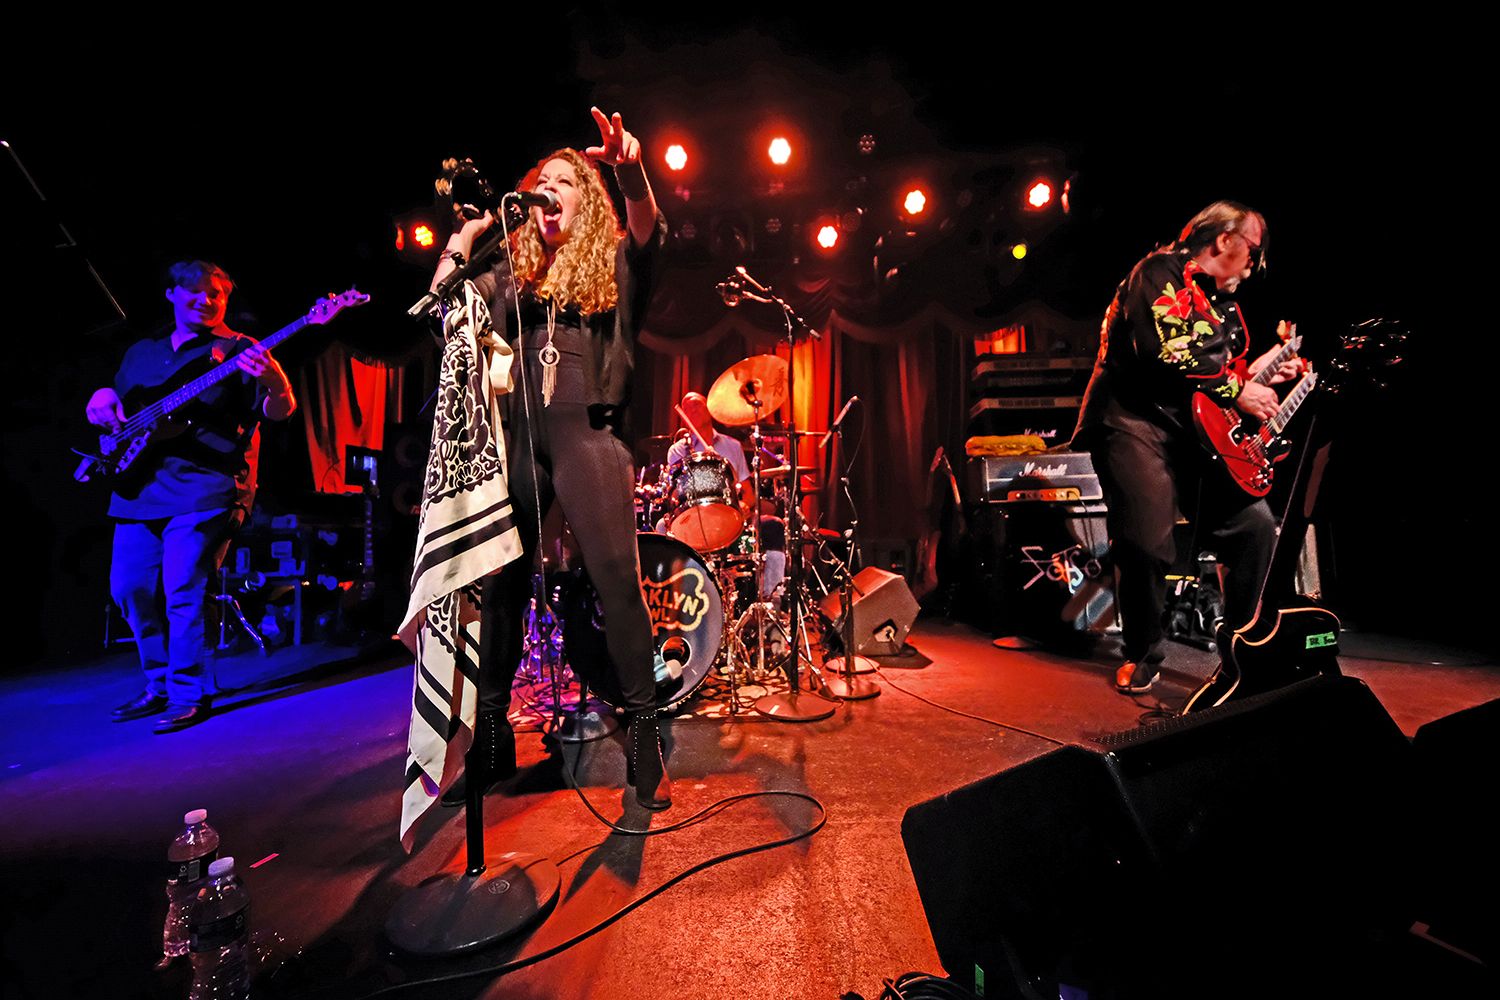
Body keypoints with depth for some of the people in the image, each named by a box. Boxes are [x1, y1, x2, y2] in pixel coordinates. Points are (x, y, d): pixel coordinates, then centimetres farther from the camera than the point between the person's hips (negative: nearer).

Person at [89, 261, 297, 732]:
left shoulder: (240, 351, 1)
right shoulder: (140, 353, 20)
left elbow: (279, 412, -13)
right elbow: (110, 409, 27)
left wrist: (275, 382, -35)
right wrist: (102, 401, 3)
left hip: (206, 488, -7)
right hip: (139, 488, 7)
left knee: (184, 588, -11)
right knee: (129, 587, 9)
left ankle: (188, 694, 0)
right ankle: (159, 685, 24)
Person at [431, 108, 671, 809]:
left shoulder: (614, 263, 13)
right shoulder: (516, 276, 23)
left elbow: (649, 232, -9)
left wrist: (631, 172, -28)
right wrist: (470, 229, 9)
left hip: (586, 432, -4)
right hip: (519, 433, 4)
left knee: (617, 579, -14)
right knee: (500, 583, 1)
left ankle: (646, 742, -3)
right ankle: (491, 741, 15)